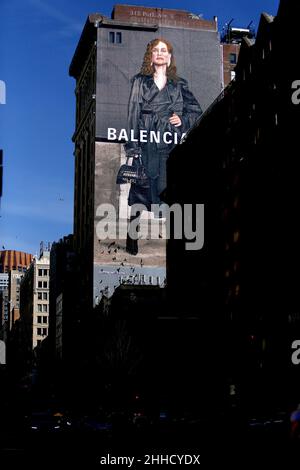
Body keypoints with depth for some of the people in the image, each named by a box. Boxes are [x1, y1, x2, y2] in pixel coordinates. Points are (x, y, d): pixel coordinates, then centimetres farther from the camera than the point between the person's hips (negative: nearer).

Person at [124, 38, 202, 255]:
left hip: (172, 144, 1)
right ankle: (132, 238, 2)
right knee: (140, 189, -4)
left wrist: (182, 119, -2)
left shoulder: (179, 84, 15)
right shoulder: (140, 82, 10)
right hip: (147, 142, -1)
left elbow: (197, 111, 19)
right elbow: (133, 113, 4)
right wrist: (133, 146, -5)